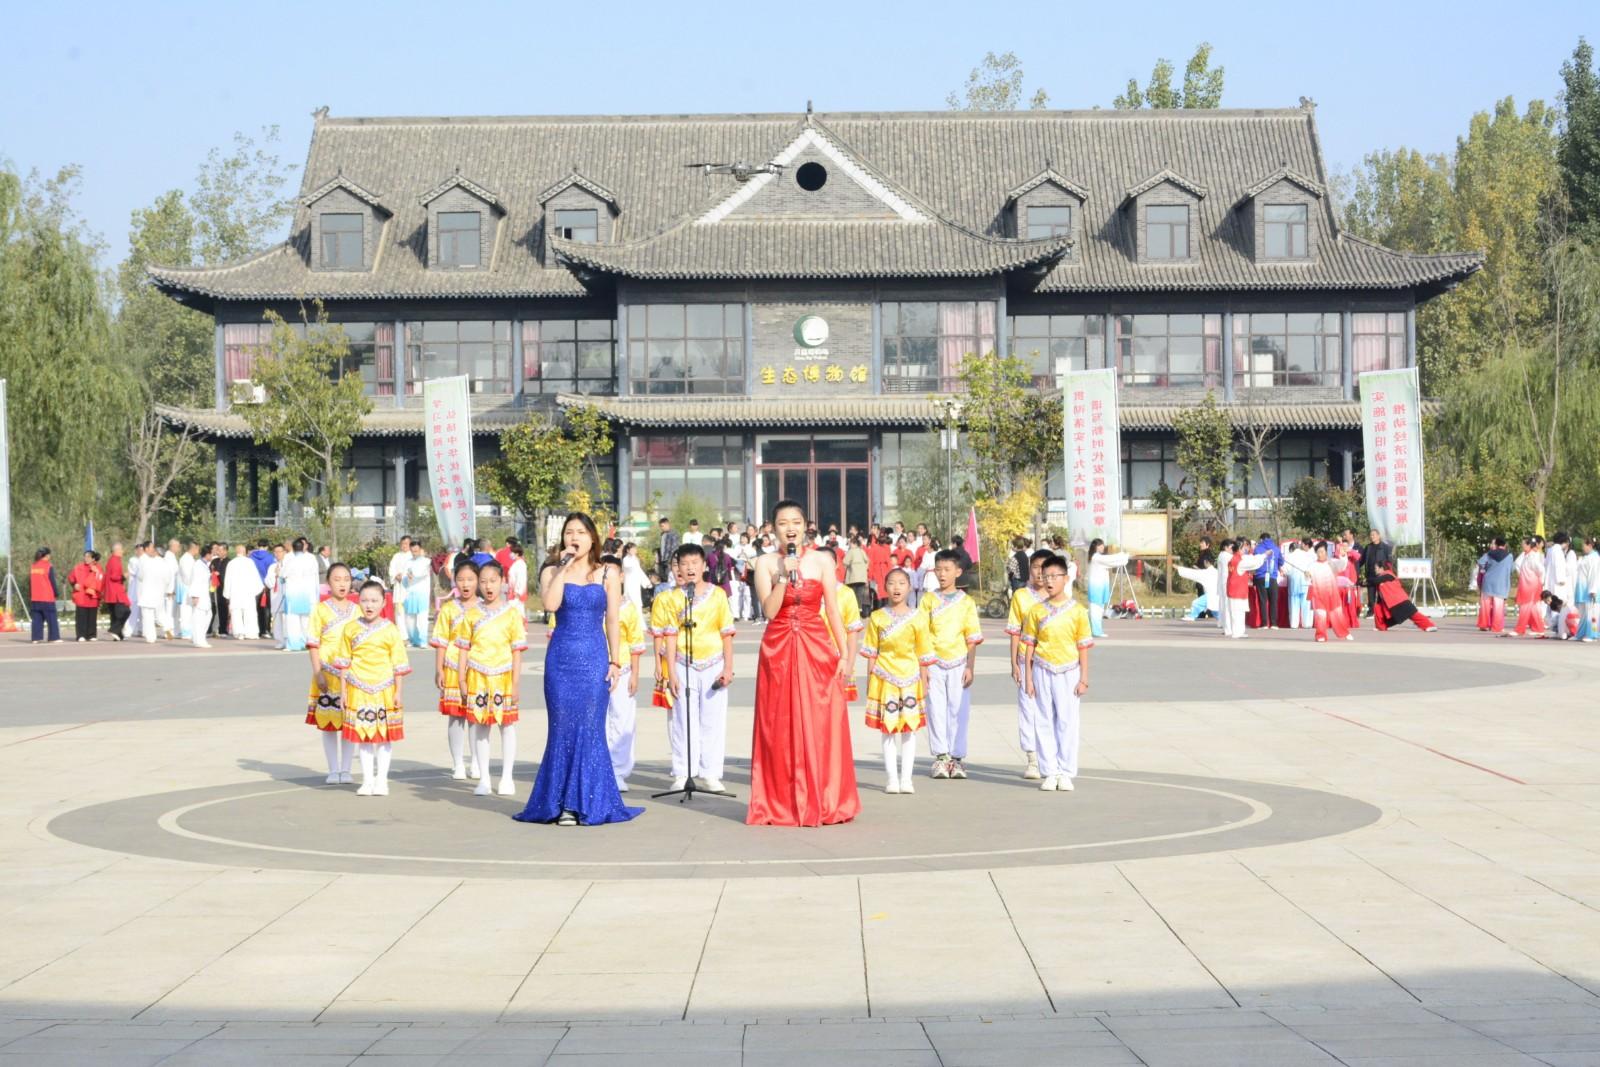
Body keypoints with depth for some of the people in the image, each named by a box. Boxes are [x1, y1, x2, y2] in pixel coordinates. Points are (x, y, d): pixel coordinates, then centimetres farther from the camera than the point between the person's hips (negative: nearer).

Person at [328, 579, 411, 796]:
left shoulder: (390, 630, -2)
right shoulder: (350, 629, 2)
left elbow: (398, 664, 1)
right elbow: (344, 662, 7)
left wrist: (398, 692, -1)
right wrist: (343, 690, 4)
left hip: (384, 690, -1)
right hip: (359, 689, 1)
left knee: (385, 735, 5)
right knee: (363, 734, 5)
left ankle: (381, 779, 14)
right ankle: (367, 780, 13)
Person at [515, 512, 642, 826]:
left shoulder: (608, 574, 7)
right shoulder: (552, 573, 7)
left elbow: (613, 621, 7)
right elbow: (550, 604, -14)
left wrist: (615, 662, 2)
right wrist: (564, 568, -10)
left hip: (594, 659, 0)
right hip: (560, 658, 0)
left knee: (590, 729, -2)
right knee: (562, 729, 1)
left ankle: (589, 803, 4)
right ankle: (561, 803, 6)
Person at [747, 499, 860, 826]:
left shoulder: (822, 561, 4)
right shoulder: (765, 563, 3)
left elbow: (833, 611, 4)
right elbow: (769, 610, -7)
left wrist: (844, 653, -1)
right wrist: (784, 575, -16)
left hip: (817, 649, 0)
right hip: (778, 650, 0)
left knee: (822, 727, 0)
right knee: (780, 728, 1)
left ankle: (823, 803, 8)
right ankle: (782, 805, 9)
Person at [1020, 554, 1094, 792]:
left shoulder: (1077, 610, 0)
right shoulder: (1036, 611, 4)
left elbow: (1083, 647, 2)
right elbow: (1029, 645, 7)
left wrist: (1084, 678, -1)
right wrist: (1028, 677, 2)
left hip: (1068, 672, -1)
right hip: (1042, 671, 1)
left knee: (1067, 722, 1)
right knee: (1045, 723, 4)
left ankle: (1065, 773, 7)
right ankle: (1048, 773, 9)